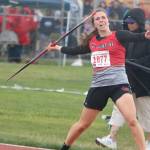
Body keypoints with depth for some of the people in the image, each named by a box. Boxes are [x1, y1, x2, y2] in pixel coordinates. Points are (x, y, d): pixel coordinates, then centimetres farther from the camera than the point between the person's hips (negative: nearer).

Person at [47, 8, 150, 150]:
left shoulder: (118, 36, -4)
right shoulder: (92, 41, 11)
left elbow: (135, 37, -24)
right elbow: (76, 50, 29)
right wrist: (58, 48, 42)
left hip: (118, 84, -5)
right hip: (98, 86, 5)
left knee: (132, 120, -24)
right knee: (83, 124, 16)